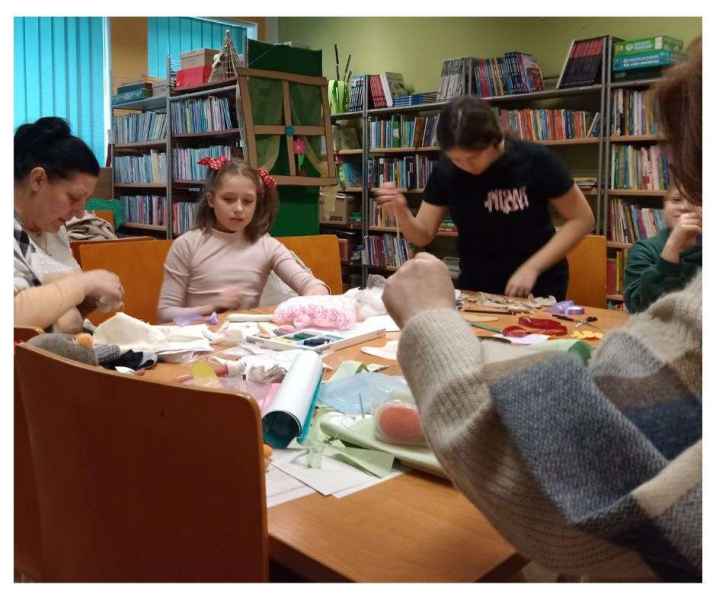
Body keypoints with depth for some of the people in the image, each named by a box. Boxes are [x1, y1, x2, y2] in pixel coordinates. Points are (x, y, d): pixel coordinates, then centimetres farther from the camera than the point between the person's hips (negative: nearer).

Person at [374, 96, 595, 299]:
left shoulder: (534, 161, -15)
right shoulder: (446, 171, -7)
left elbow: (581, 219, -8)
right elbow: (422, 236, -2)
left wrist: (532, 267, -18)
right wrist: (400, 211, -23)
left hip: (537, 290, -1)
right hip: (475, 288, 1)